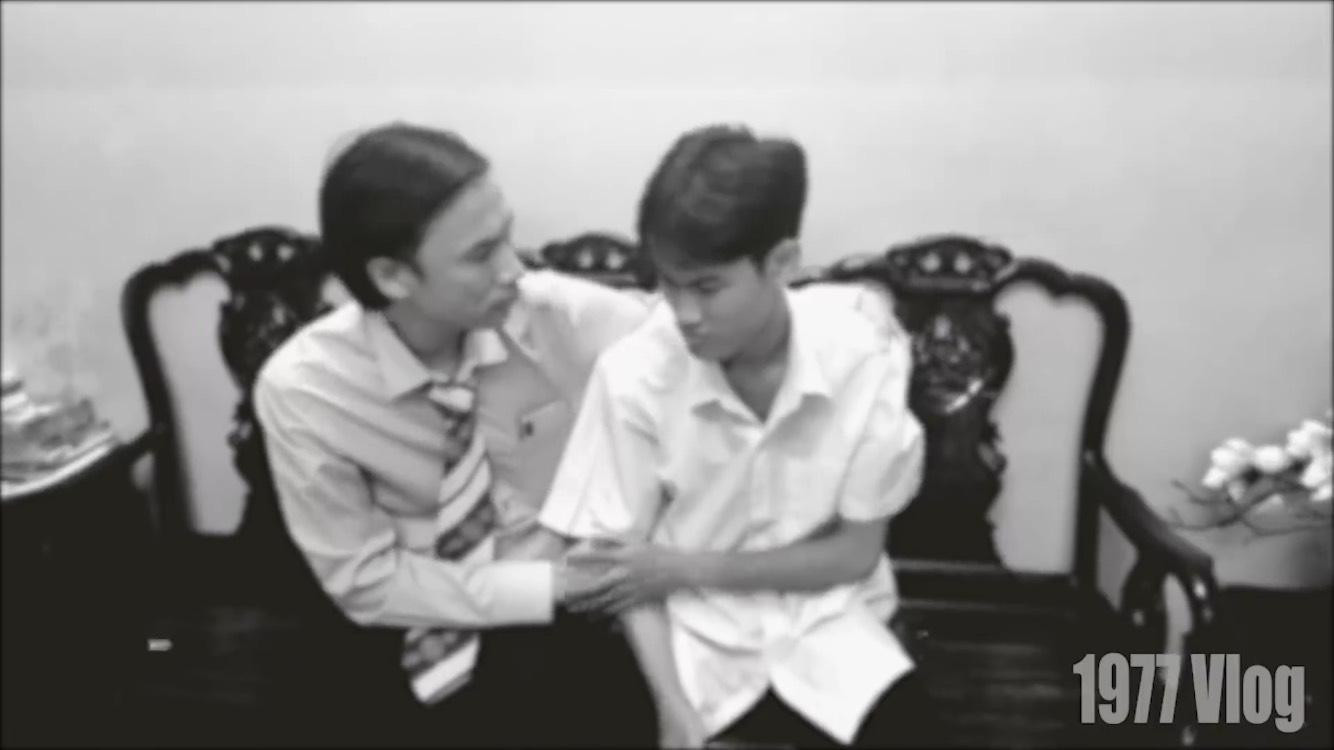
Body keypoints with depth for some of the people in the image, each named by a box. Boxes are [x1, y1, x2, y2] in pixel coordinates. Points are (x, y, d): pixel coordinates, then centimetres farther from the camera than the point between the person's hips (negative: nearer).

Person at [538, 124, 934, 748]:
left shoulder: (865, 362, -16)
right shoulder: (633, 373, -17)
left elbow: (856, 553, -7)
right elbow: (623, 561, -8)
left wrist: (689, 566, -13)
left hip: (826, 618, 1)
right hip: (691, 628, 0)